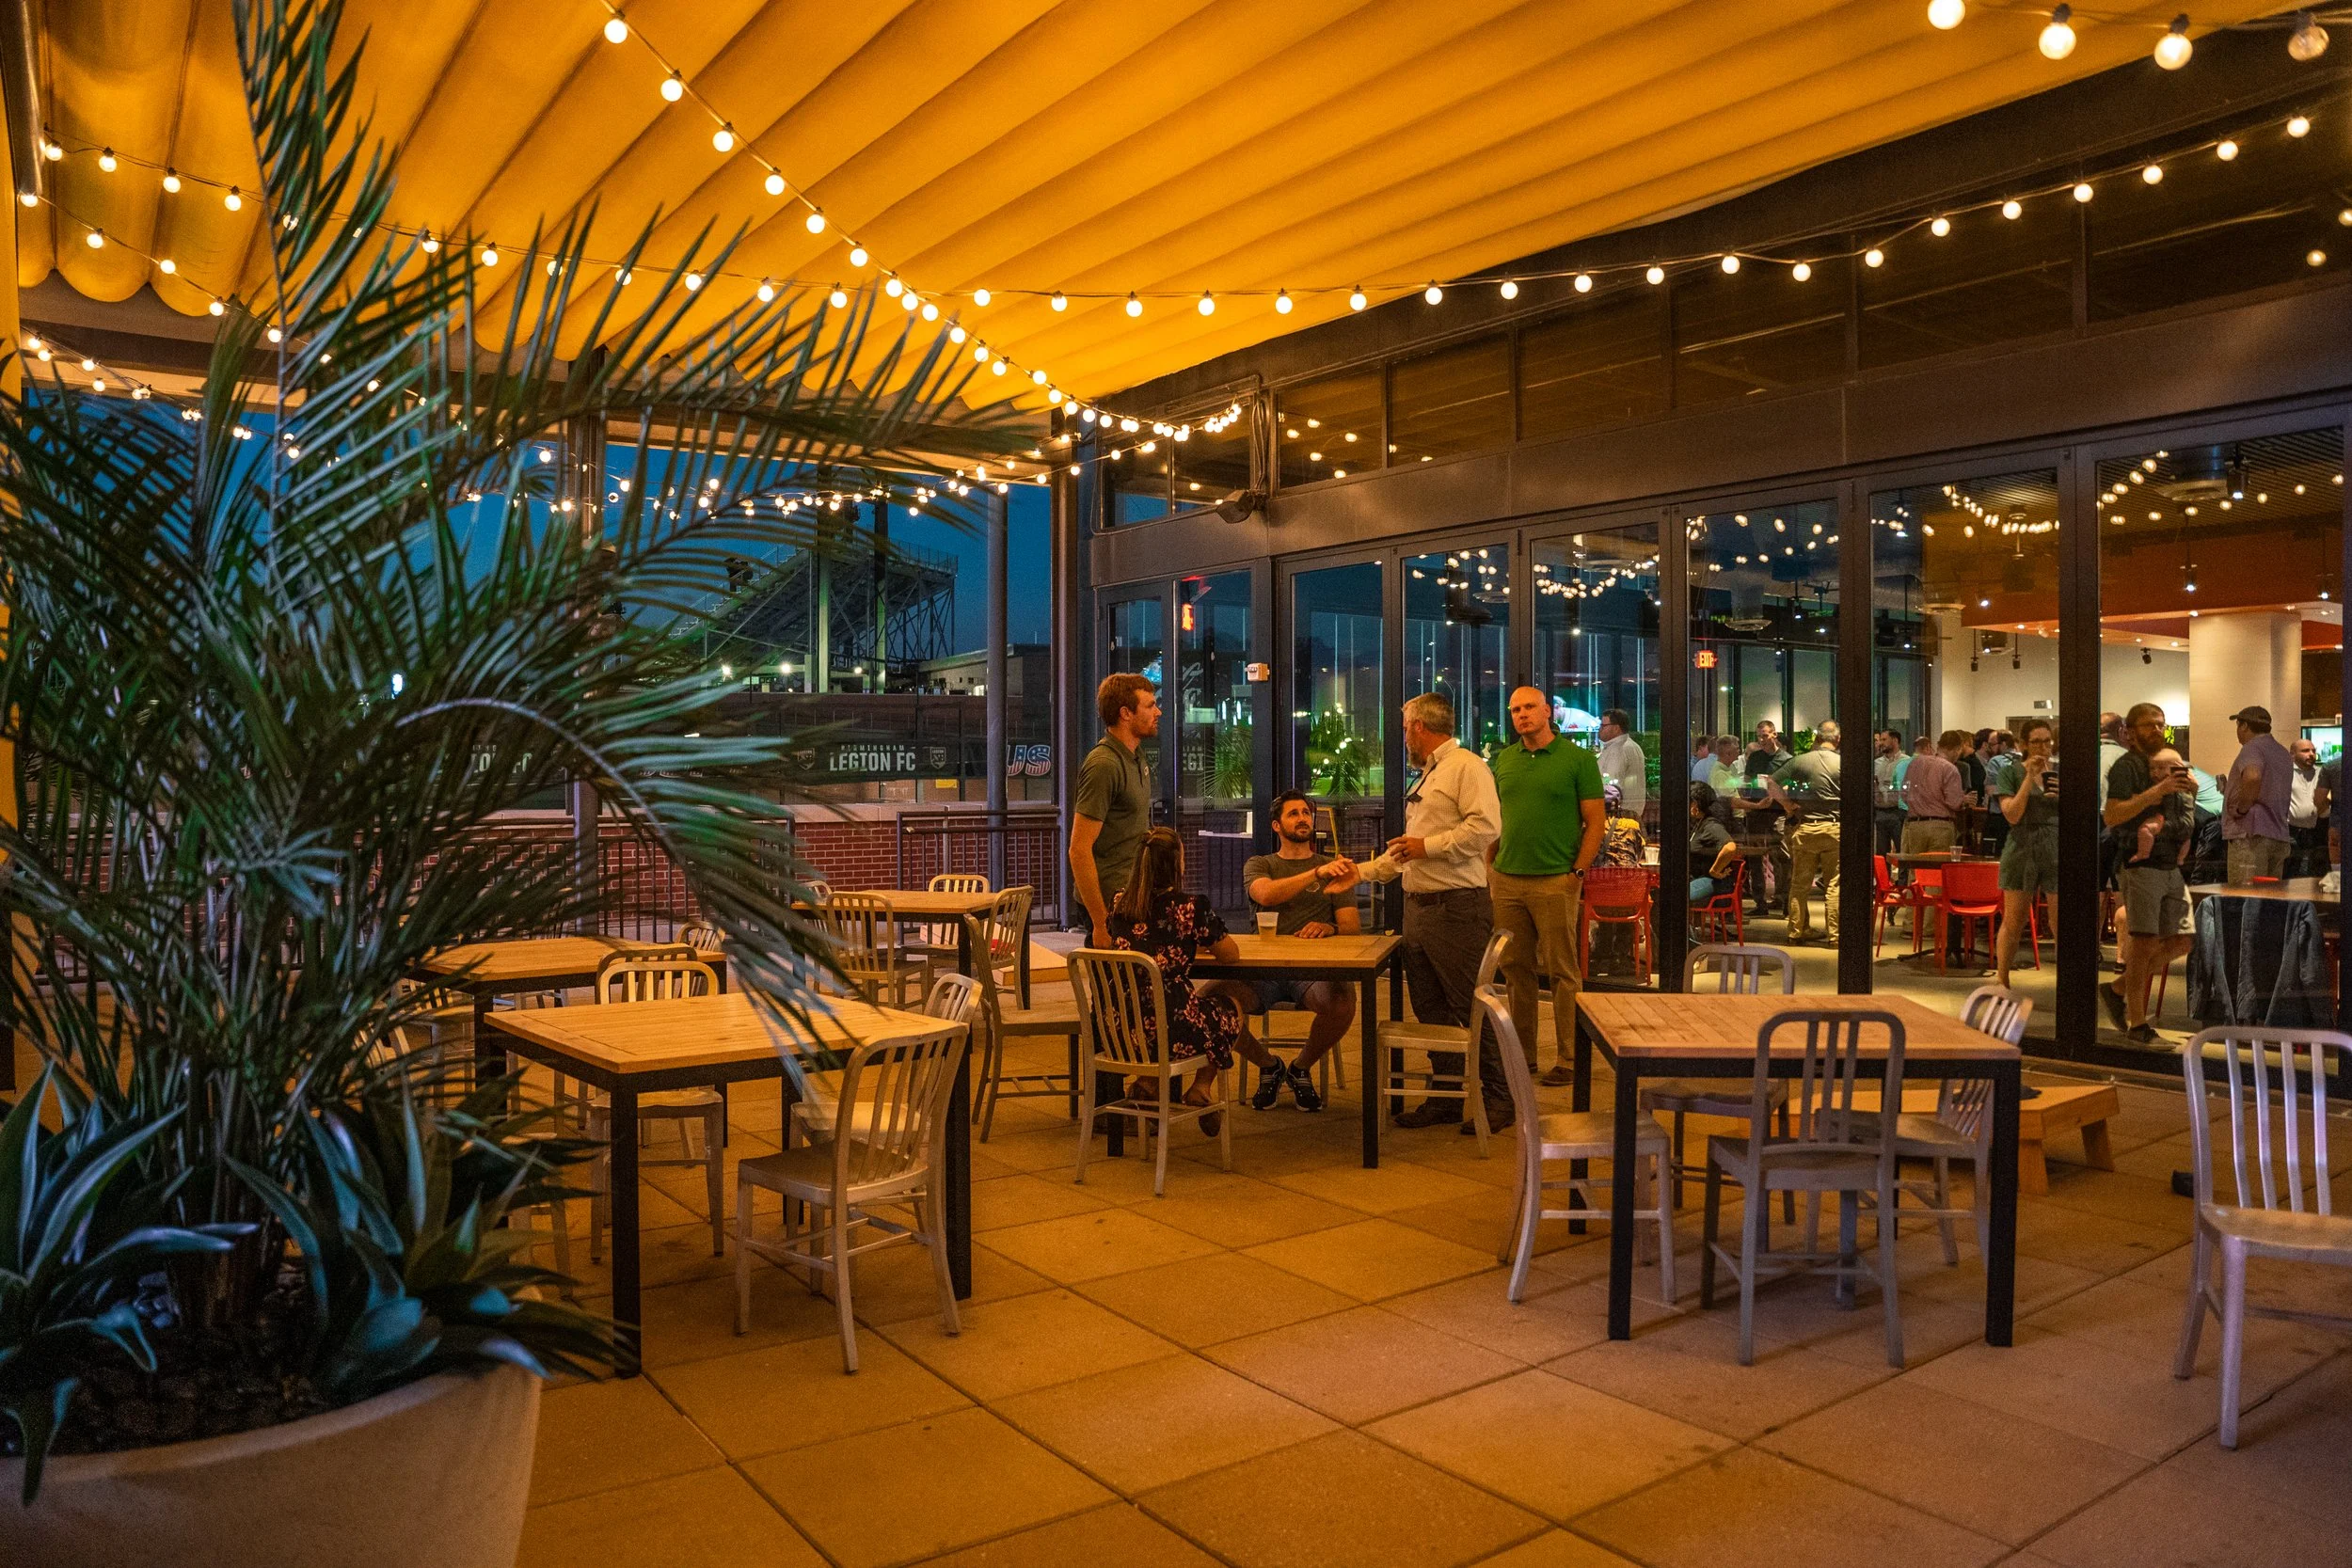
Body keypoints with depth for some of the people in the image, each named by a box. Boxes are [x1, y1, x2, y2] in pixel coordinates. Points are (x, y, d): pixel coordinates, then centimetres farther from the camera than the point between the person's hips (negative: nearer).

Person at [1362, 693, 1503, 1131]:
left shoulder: (1466, 766, -7)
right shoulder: (1427, 776, 23)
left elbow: (1485, 826, -22)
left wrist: (1428, 846, -18)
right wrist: (1360, 873, 26)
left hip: (1457, 908, -10)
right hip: (1418, 909, 10)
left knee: (1473, 1010, -5)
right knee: (1430, 1010, 11)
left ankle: (1499, 1099, 5)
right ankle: (1446, 1096, 19)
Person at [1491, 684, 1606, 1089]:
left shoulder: (1577, 759, -1)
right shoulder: (1503, 760, 12)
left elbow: (1595, 822, -3)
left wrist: (1578, 872, -10)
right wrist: (1488, 866, 9)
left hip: (1555, 881, -5)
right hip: (1506, 879, 5)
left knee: (1562, 972, 0)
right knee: (1515, 968, 9)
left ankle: (1568, 1059, 8)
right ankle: (1521, 1051, 19)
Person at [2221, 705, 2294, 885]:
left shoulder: (2253, 747, -7)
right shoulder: (2284, 753, 23)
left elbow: (2252, 776, -30)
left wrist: (2242, 808, -17)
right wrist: (2228, 790, 30)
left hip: (2251, 834, -9)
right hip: (2280, 838, 9)